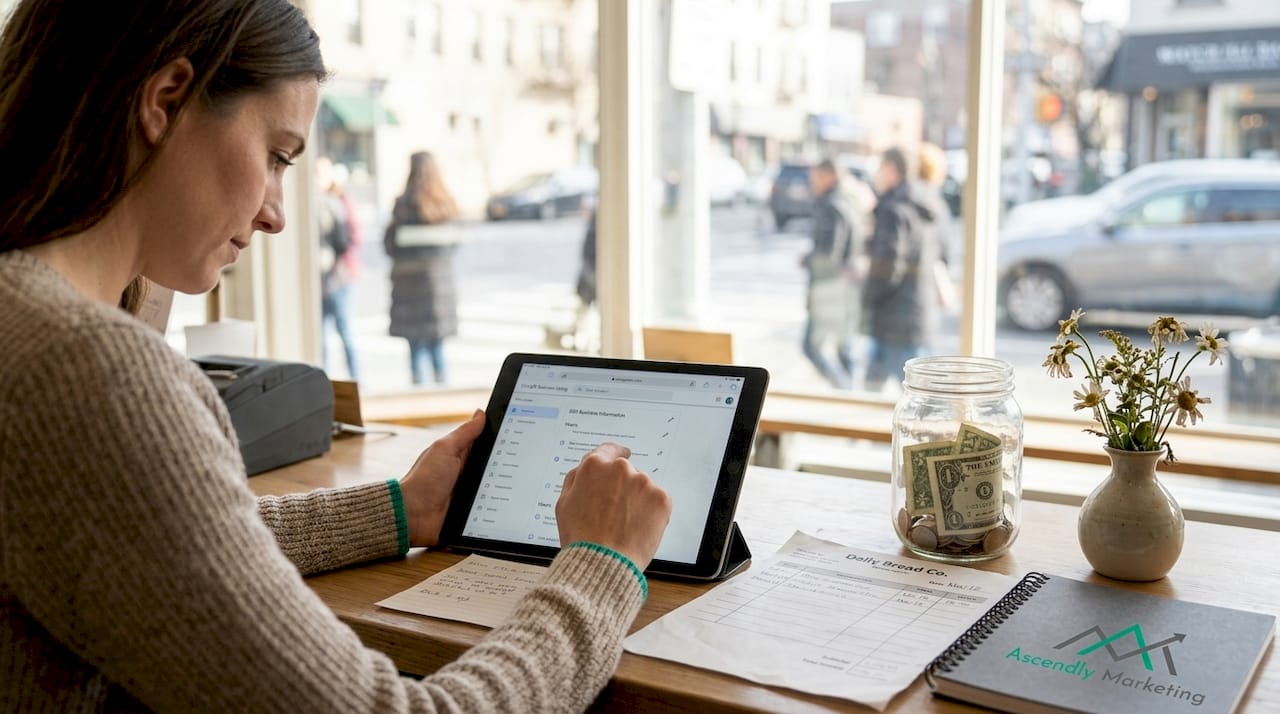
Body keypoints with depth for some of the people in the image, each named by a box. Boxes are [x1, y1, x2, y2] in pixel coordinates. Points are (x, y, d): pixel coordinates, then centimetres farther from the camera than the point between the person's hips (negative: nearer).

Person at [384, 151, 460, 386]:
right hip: (443, 276, 5)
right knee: (438, 344, 13)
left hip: (412, 278, -5)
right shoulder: (447, 203, 4)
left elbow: (390, 243, -6)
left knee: (416, 344, 1)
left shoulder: (406, 203, -12)